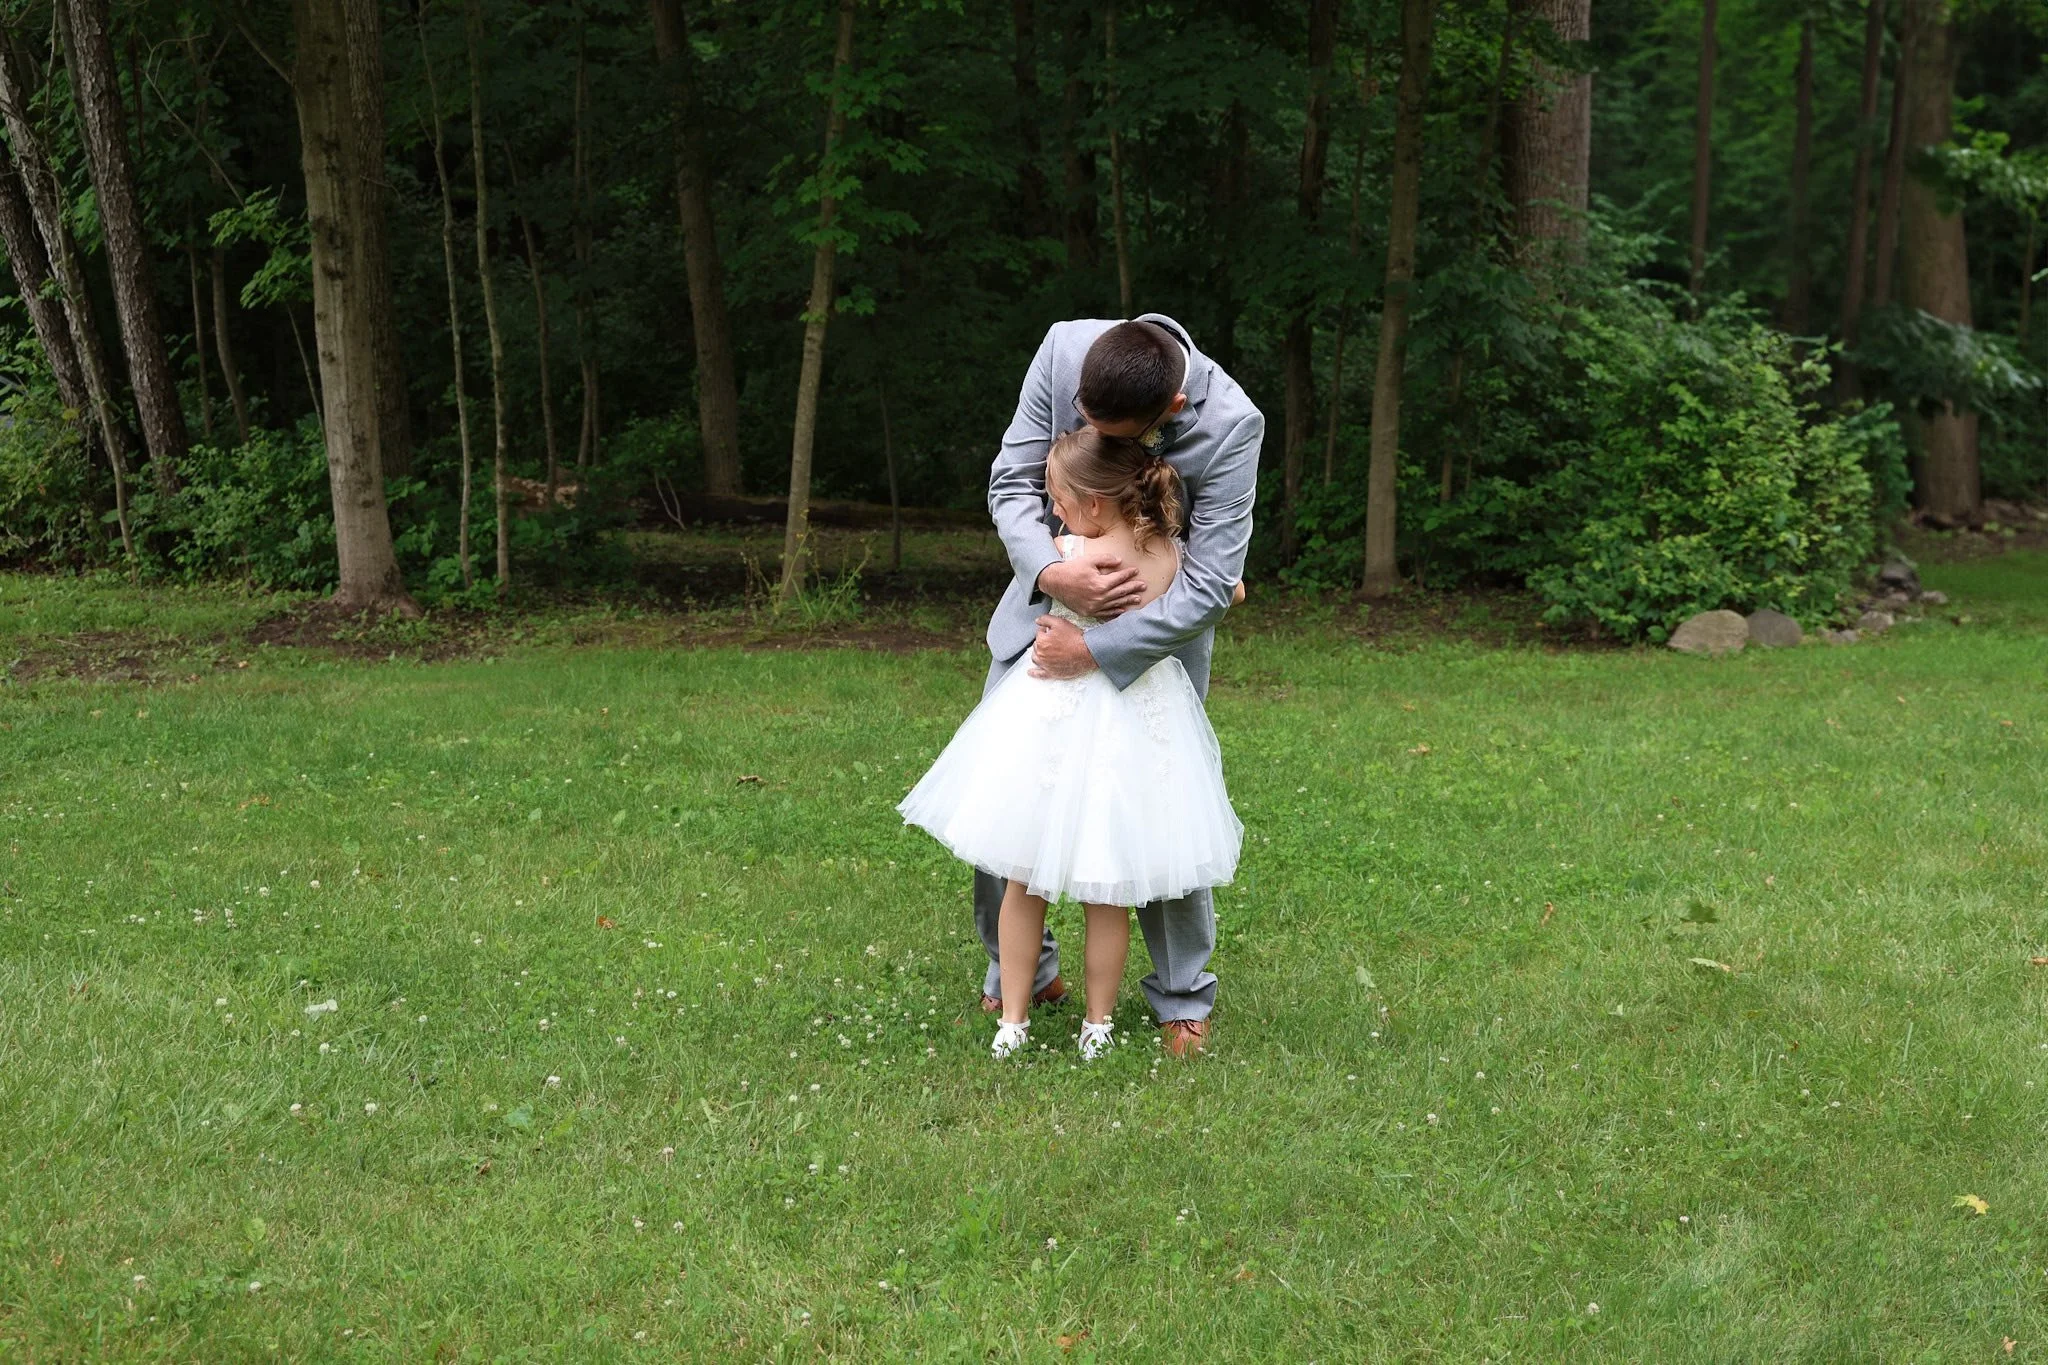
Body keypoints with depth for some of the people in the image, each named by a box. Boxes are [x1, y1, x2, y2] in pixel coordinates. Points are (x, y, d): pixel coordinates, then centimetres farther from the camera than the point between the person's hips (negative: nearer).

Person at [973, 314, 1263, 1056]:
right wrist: (1052, 572, -32)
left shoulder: (1232, 426, -30)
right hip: (1052, 591, 3)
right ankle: (1020, 970, 23)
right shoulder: (1064, 349, -23)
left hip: (1158, 617, -3)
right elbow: (1013, 478, -13)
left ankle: (1183, 996, 15)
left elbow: (1209, 587, -27)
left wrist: (1093, 649, -28)